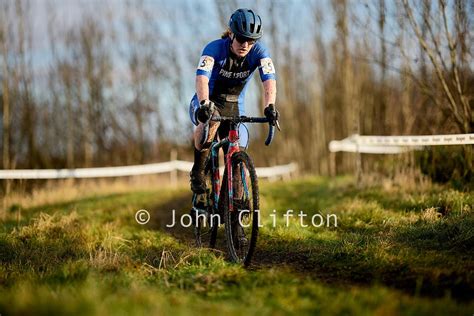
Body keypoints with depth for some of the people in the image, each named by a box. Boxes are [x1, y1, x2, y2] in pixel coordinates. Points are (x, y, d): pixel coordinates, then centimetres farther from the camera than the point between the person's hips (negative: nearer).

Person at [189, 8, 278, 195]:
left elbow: (269, 79, -28)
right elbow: (202, 77, -37)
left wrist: (270, 106, -47)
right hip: (208, 104, -3)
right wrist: (204, 104, -55)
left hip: (234, 107, 3)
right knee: (211, 120, -38)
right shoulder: (215, 48, -23)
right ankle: (197, 172, -21)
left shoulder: (259, 52, -15)